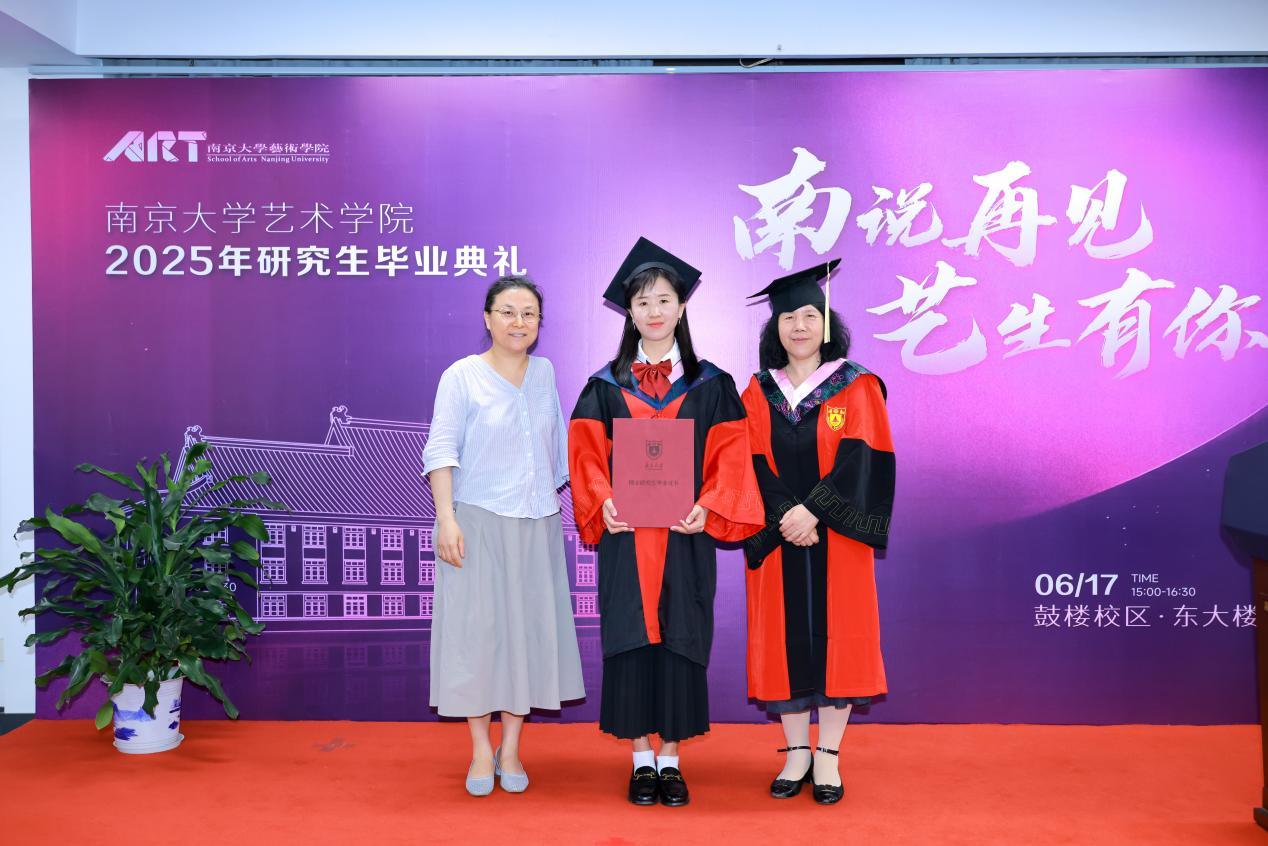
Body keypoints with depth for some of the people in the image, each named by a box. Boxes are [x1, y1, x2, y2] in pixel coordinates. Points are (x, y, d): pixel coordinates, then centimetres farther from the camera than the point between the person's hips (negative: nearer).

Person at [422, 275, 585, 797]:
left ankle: (511, 749, 17)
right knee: (477, 629, 0)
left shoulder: (545, 372, 8)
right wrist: (446, 518, -17)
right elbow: (441, 451, -8)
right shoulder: (462, 376, -4)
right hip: (479, 523, -4)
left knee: (529, 629, 5)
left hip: (537, 524, 4)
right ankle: (481, 752, 12)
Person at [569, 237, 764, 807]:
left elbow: (730, 457, 0)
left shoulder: (711, 385, 6)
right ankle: (641, 759, 15)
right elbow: (587, 455, 2)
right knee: (631, 641, 3)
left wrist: (708, 508, -15)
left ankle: (671, 759, 15)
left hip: (686, 536, 0)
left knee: (680, 640, 3)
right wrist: (603, 502, -15)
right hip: (626, 538, 0)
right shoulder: (605, 386, 7)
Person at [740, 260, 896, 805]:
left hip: (835, 537, -2)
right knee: (784, 640, 4)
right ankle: (796, 754, 16)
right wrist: (784, 517, -15)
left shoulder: (856, 387, 1)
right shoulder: (758, 393, 8)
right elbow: (754, 464, 0)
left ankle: (828, 758, 13)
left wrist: (813, 511, -19)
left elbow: (859, 459, -8)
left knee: (834, 637, 1)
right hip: (777, 536, 2)